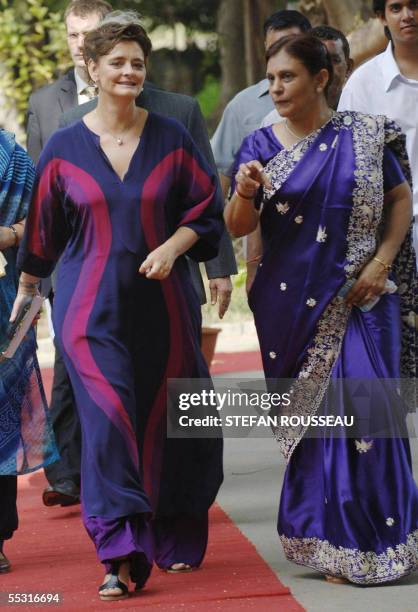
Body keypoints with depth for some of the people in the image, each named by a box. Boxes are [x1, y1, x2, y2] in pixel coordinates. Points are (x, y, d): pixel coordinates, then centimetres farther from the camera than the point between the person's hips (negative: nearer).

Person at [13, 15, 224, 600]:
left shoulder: (171, 138, 2)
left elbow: (205, 207, 5)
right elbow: (43, 229, 11)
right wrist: (25, 293, 18)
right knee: (108, 421, -10)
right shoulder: (64, 148, 2)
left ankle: (175, 539, 25)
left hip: (161, 303, 1)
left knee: (164, 421, 7)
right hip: (92, 307, -1)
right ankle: (121, 557, -11)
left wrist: (173, 246, -12)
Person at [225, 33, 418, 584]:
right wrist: (246, 194, -24)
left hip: (358, 294, -1)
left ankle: (372, 542, 4)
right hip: (292, 303, 1)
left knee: (362, 408, -8)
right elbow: (238, 227, -2)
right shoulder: (261, 146, 3)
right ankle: (331, 543, 13)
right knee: (313, 414, 4)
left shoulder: (365, 137, 1)